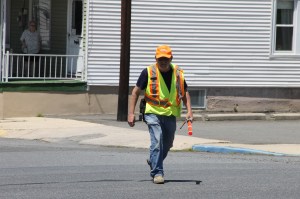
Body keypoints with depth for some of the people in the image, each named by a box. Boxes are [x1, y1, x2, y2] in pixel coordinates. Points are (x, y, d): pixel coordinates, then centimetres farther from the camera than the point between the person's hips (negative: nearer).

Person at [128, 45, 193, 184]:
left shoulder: (178, 73, 5)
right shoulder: (148, 72, -4)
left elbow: (185, 93, 15)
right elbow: (136, 92, 2)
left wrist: (189, 110, 1)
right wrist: (131, 113, -4)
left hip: (170, 115, 4)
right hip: (153, 113, -4)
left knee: (167, 145, 15)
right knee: (157, 142, -17)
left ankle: (153, 162, 42)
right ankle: (157, 173, -13)